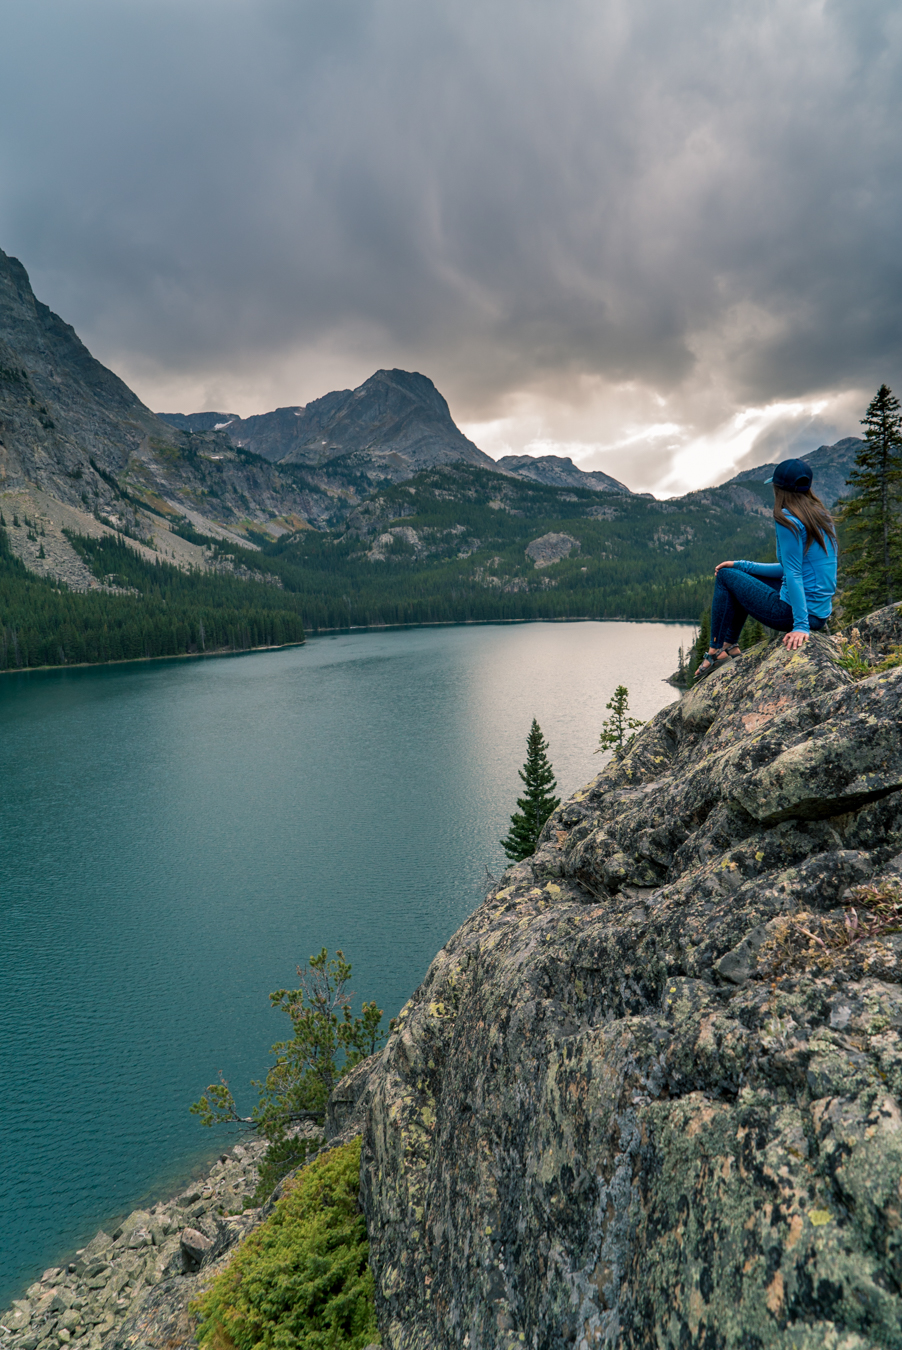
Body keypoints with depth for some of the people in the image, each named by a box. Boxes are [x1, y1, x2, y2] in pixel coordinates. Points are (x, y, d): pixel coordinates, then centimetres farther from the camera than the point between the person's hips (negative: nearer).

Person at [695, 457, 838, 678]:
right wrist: (743, 565, 18)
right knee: (742, 575, 25)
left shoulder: (788, 521, -16)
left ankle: (716, 650, 11)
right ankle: (730, 647, 27)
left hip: (795, 611, -9)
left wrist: (801, 626, -24)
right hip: (821, 613, 9)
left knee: (725, 576, 6)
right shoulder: (821, 516, 12)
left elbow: (793, 574, -22)